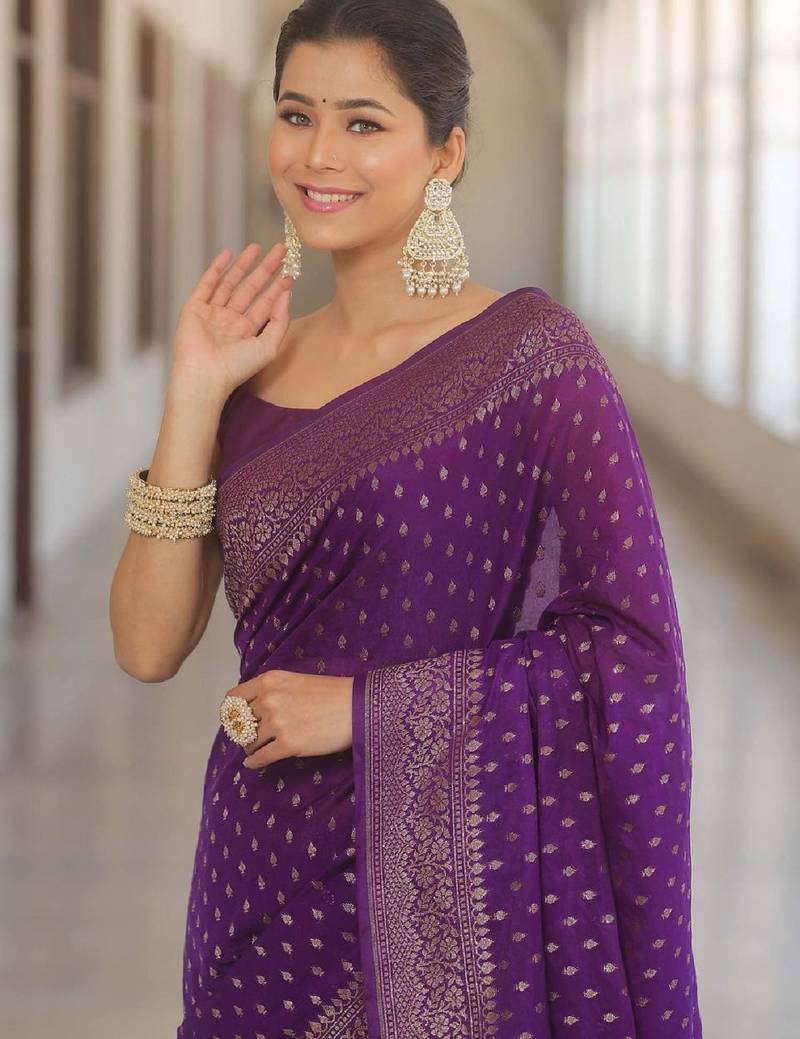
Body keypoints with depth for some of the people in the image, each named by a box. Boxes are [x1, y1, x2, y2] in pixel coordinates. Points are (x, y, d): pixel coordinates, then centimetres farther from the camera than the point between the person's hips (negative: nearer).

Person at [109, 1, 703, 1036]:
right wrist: (195, 392, -7)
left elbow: (634, 647, -14)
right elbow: (149, 644, -1)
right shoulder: (253, 371, 6)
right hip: (267, 872, 5)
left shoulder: (529, 349, -9)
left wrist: (364, 706, -15)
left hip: (450, 891, -4)